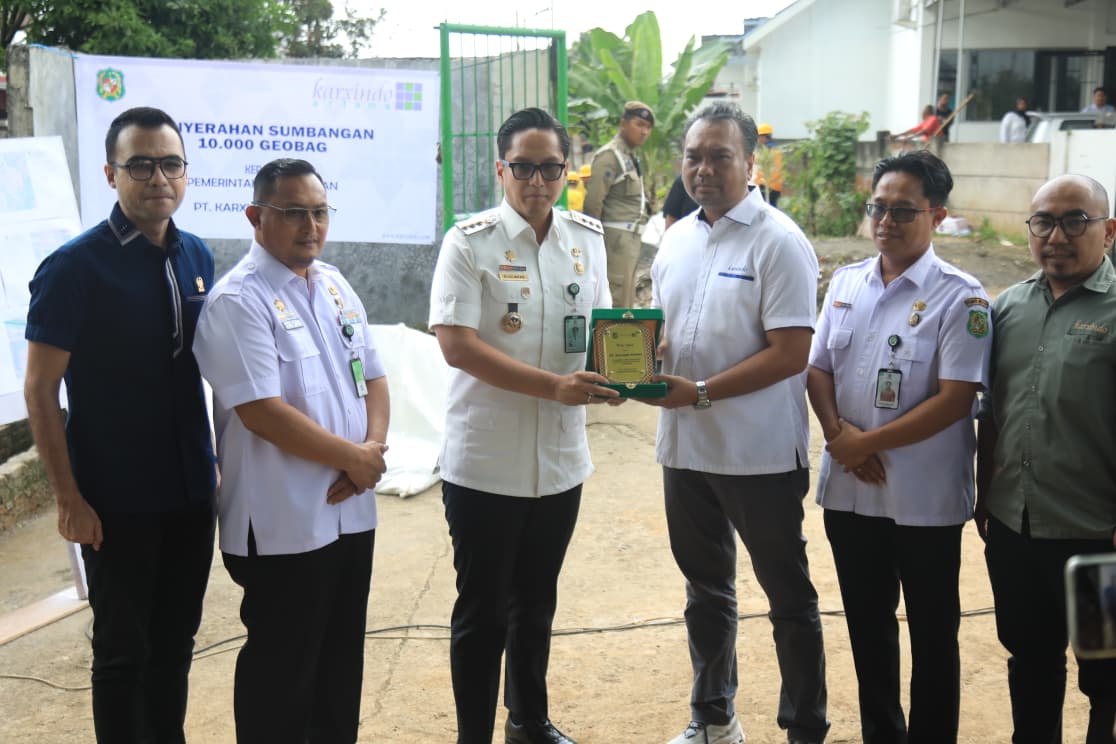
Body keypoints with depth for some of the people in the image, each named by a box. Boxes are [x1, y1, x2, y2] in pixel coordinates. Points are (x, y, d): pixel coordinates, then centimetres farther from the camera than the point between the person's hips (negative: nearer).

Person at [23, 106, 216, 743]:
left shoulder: (197, 259, 3)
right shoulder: (75, 267, -12)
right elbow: (40, 391, -11)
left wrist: (214, 458, 11)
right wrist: (69, 497, -13)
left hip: (192, 492, 5)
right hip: (117, 500, -5)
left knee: (177, 640, 16)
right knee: (123, 648, 9)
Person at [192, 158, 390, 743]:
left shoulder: (335, 286, 10)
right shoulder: (237, 301, -14)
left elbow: (372, 377, 13)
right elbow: (263, 412, -21)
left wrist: (374, 447, -6)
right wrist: (354, 458, -14)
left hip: (351, 511, 7)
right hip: (283, 523, -7)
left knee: (342, 658, 19)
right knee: (282, 670, 6)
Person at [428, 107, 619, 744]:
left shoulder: (588, 238, 5)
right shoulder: (470, 242, -11)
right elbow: (456, 344, -18)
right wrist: (554, 386, -25)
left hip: (561, 459, 5)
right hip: (485, 461, -5)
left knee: (537, 603, 21)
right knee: (482, 611, 7)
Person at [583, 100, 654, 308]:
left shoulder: (630, 157, 17)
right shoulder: (609, 156, -12)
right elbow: (593, 201, -16)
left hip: (631, 238, 10)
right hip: (617, 237, -10)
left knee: (627, 300, 15)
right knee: (617, 300, -10)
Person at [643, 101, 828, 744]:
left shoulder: (779, 242, -13)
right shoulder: (677, 240, 9)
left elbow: (791, 353, -19)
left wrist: (699, 393, -22)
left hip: (760, 455, -7)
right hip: (686, 448, 7)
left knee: (788, 596, 8)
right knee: (706, 589, 20)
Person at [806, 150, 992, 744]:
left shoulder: (959, 298, -11)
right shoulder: (846, 282, 7)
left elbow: (955, 400, -16)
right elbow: (818, 370, 8)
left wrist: (869, 444, -15)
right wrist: (838, 435, -9)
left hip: (924, 498, -5)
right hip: (849, 489, 5)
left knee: (932, 633, 9)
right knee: (867, 624, 18)